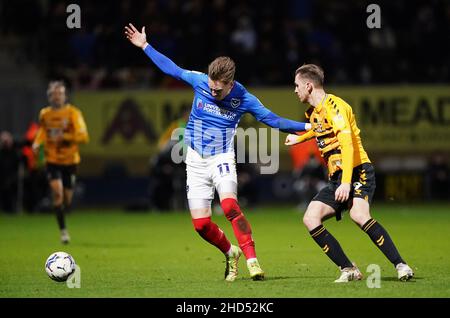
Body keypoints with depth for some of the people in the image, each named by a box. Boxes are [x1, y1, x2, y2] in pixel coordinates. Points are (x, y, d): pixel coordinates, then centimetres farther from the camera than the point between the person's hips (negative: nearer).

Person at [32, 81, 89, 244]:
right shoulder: (44, 114, 3)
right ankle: (63, 230, -13)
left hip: (70, 160, -1)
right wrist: (37, 143, 3)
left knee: (67, 198, 6)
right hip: (52, 159, 1)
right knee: (57, 192, -19)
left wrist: (64, 137, -27)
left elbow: (83, 136, -14)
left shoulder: (73, 113, -8)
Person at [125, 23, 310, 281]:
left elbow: (272, 119, -5)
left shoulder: (243, 99, -10)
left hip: (222, 158, -3)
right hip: (196, 160, 3)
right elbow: (172, 69, 8)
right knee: (201, 223, -4)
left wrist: (306, 127, -13)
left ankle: (252, 259, -25)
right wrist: (145, 46, 13)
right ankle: (230, 253, 23)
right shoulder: (199, 81, -6)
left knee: (230, 205, -30)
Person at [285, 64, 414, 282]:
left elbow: (347, 143, -21)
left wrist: (346, 182, -28)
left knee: (358, 215, -32)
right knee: (310, 219, -7)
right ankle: (348, 270, -7)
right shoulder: (315, 113, 17)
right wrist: (299, 138, 54)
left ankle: (400, 265, -30)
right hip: (335, 178, 9)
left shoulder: (333, 105, -11)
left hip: (357, 172, -9)